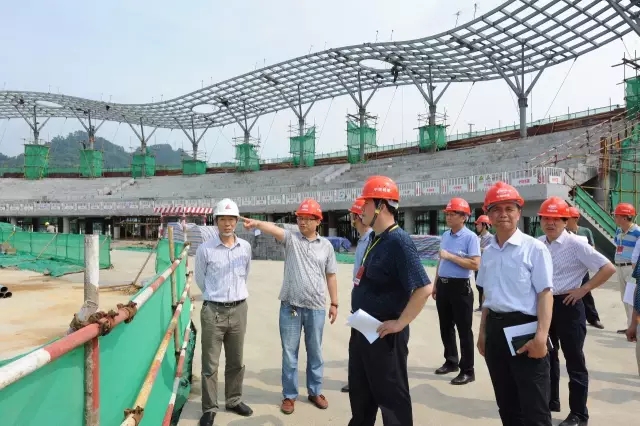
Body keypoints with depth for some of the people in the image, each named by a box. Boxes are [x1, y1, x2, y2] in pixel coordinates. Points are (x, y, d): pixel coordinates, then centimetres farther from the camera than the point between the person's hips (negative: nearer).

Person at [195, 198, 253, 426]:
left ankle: (234, 400, 32)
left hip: (239, 309, 4)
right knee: (210, 364, 4)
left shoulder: (245, 247, 1)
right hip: (213, 311, -3)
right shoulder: (205, 249, -10)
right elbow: (200, 279, 4)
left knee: (236, 361, 16)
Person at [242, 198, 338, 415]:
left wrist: (334, 303, 7)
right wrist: (257, 223, -44)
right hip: (290, 306, -1)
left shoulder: (326, 245, 3)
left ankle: (315, 392, 31)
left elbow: (331, 276, 8)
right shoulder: (291, 238, -2)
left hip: (316, 308, 1)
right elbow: (273, 228, -24)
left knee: (315, 352, 14)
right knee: (289, 353, 9)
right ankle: (289, 395, 23)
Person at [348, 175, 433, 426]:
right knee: (360, 393, 23)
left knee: (391, 396, 7)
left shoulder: (398, 241, -21)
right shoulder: (374, 239, 7)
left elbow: (424, 288, -28)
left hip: (384, 335, -9)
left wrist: (399, 323, -22)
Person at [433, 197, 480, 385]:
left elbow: (475, 264, -22)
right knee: (445, 327, 16)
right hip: (443, 286, 8)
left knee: (464, 330, 1)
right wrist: (436, 284, 17)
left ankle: (467, 371, 10)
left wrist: (451, 256, -20)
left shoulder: (470, 237, -12)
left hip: (460, 287, -7)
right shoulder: (445, 235, 11)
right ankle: (451, 361, 31)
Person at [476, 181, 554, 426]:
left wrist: (541, 336, -21)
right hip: (495, 329, 6)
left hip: (524, 327, -6)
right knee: (506, 404, 18)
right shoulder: (488, 252, 9)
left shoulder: (534, 248, -9)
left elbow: (545, 294, -13)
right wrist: (483, 332, 18)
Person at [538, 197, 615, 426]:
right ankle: (550, 402, 36)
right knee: (546, 355, 18)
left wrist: (584, 289, -15)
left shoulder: (576, 244, -14)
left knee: (574, 361, 5)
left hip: (567, 305, -6)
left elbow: (608, 268, -16)